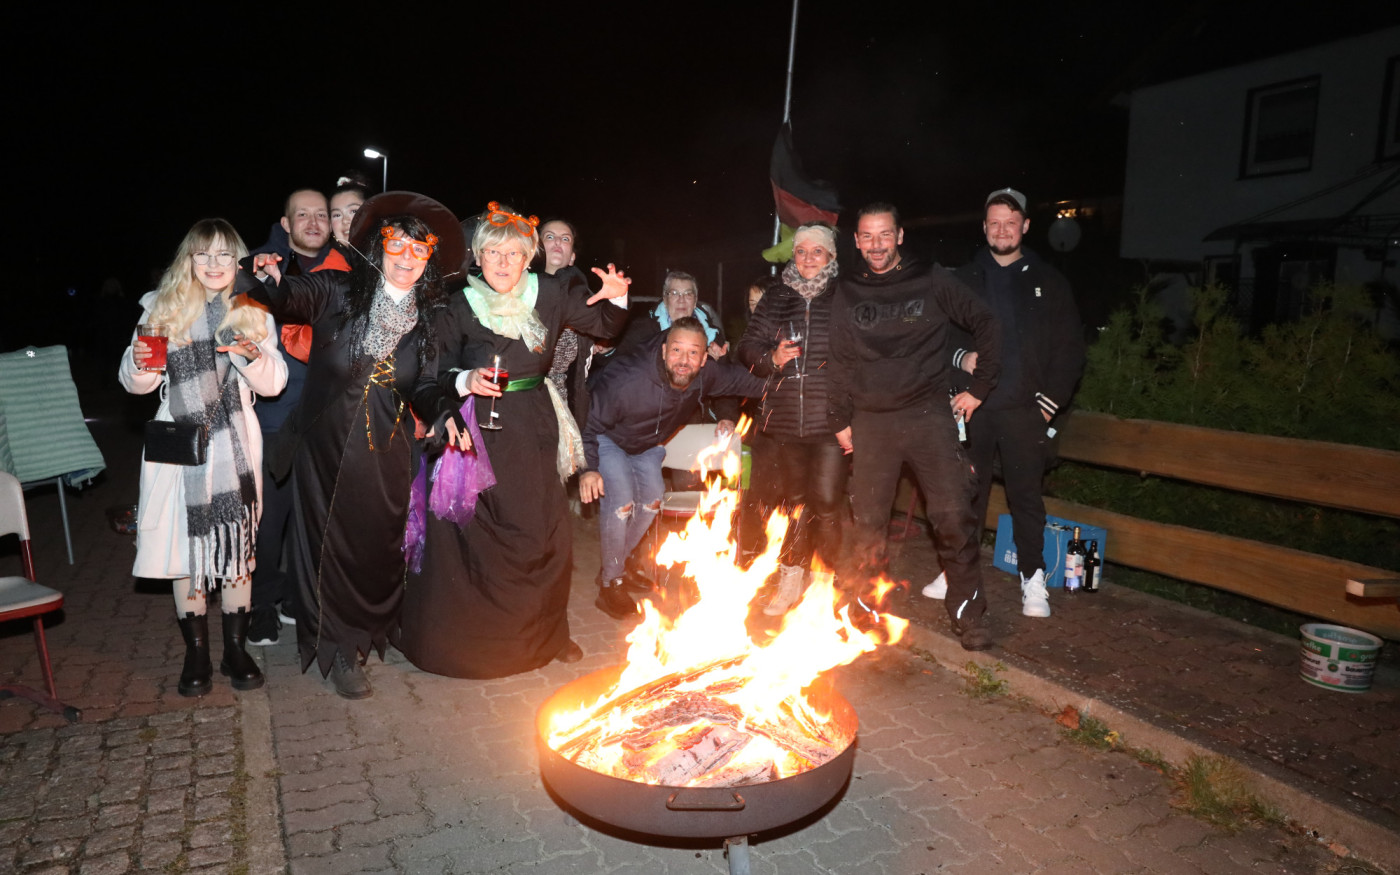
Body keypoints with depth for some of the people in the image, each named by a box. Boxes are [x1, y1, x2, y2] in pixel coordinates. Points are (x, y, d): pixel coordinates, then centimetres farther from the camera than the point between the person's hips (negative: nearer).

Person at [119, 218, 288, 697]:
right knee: (186, 545, 3)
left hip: (236, 441, 0)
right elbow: (136, 382, 6)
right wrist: (140, 363, -15)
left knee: (237, 541, 4)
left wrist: (251, 356, -16)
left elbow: (273, 383, 3)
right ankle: (196, 654, 16)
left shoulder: (252, 312, 7)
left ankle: (236, 648, 17)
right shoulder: (162, 307, 5)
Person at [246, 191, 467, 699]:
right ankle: (339, 653, 23)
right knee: (332, 542, 6)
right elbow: (294, 299, -25)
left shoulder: (427, 319, 3)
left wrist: (442, 418, -13)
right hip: (326, 446, -3)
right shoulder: (338, 291, -7)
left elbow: (423, 389, 5)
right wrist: (273, 282, -47)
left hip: (385, 453, 3)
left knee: (380, 545, 13)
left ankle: (373, 630, 38)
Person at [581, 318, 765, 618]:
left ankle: (615, 564, 30)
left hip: (648, 444, 6)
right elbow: (590, 423, -30)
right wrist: (588, 468, -40)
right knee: (621, 501, -21)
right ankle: (611, 583, -4)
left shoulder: (708, 376, -25)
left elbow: (746, 381, -3)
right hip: (608, 439, -6)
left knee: (652, 501, 8)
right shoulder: (627, 382, -41)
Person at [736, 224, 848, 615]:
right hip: (786, 418, 4)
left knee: (826, 503, -8)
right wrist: (772, 358, -8)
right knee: (795, 500, 13)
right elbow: (748, 347, 13)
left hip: (831, 419, -4)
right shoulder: (775, 300, 12)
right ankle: (791, 581, 27)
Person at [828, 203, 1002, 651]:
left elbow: (986, 325, 5)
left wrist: (978, 387, 2)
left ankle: (968, 613, 9)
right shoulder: (847, 293, 8)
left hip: (928, 416, -2)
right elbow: (839, 361, 12)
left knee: (953, 516, -7)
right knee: (867, 521, 8)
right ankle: (863, 605, 26)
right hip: (871, 422, 2)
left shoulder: (931, 281, 1)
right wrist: (839, 419, 9)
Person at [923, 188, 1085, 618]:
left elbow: (1070, 348, 4)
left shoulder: (1048, 282, 7)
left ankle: (1033, 580, 14)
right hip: (973, 405, 1)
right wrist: (959, 357, -10)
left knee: (1026, 495, 3)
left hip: (1024, 409, -1)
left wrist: (1051, 400, -4)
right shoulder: (964, 279, 9)